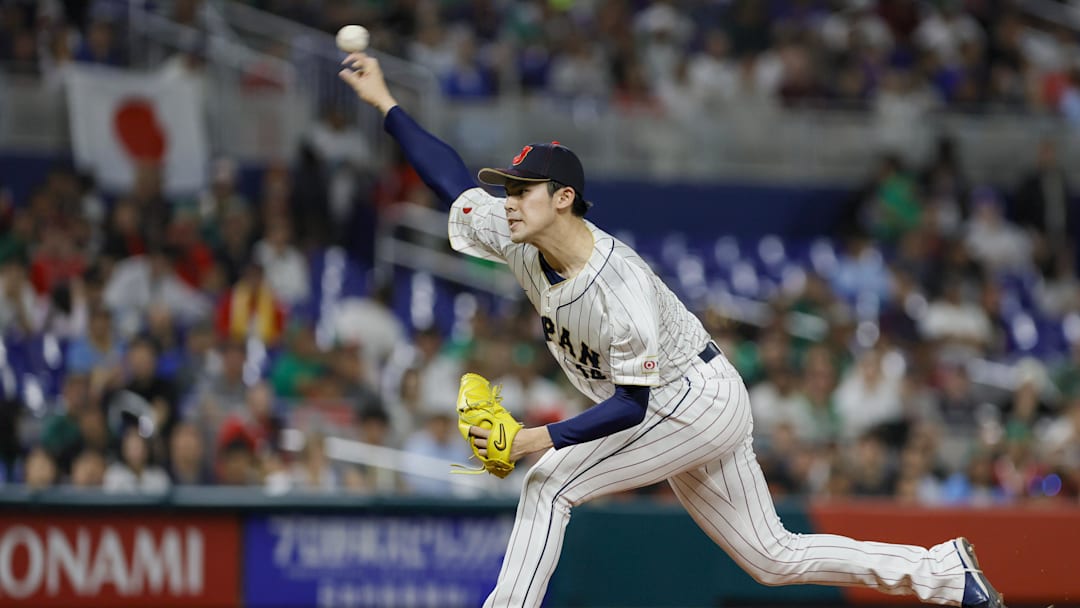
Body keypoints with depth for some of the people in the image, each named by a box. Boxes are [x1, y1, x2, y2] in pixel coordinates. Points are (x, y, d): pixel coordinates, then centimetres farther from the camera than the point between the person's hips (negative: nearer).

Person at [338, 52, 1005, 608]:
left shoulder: (621, 288, -31)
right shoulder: (518, 239, -9)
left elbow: (632, 404, -27)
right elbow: (454, 180, 2)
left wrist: (541, 438, -35)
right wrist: (386, 104, -2)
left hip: (697, 399, -9)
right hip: (680, 411, 9)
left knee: (551, 482, -18)